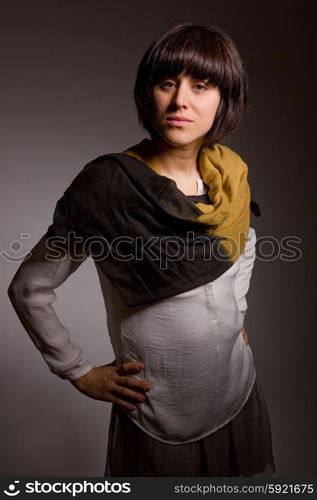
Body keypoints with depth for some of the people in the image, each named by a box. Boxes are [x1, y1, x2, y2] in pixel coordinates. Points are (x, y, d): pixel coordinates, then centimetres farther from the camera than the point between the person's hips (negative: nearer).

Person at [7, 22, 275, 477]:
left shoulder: (231, 175, -6)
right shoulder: (108, 187, -23)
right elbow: (28, 289, -13)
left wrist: (236, 313, 8)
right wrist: (81, 374, -9)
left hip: (240, 390, 5)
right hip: (158, 414, -5)